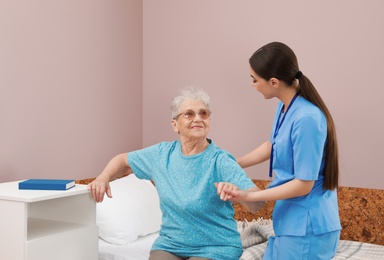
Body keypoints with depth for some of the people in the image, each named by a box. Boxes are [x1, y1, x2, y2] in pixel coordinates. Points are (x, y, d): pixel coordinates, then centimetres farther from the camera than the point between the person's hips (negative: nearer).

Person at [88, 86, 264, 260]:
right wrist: (103, 178, -2)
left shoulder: (220, 161, -14)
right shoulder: (162, 154, 2)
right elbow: (124, 161, 18)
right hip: (169, 245, 4)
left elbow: (257, 204, -23)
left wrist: (237, 192, -45)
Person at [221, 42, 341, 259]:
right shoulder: (284, 108, 1)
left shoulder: (306, 119, -26)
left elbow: (303, 184, -22)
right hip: (292, 218, 9)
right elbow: (272, 146, 20)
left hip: (307, 225, -9)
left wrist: (250, 196, -18)